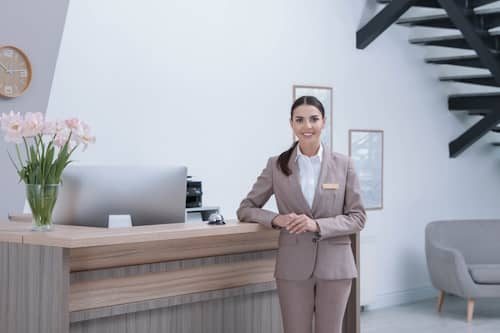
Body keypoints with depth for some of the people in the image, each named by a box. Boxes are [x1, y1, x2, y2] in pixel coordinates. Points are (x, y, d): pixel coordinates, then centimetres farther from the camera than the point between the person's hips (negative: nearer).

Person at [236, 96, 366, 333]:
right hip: (293, 267, 0)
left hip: (334, 266, 0)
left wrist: (317, 225, -15)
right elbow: (245, 209, 6)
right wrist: (276, 219, -14)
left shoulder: (343, 164, 2)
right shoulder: (277, 165, 2)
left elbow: (358, 217, 1)